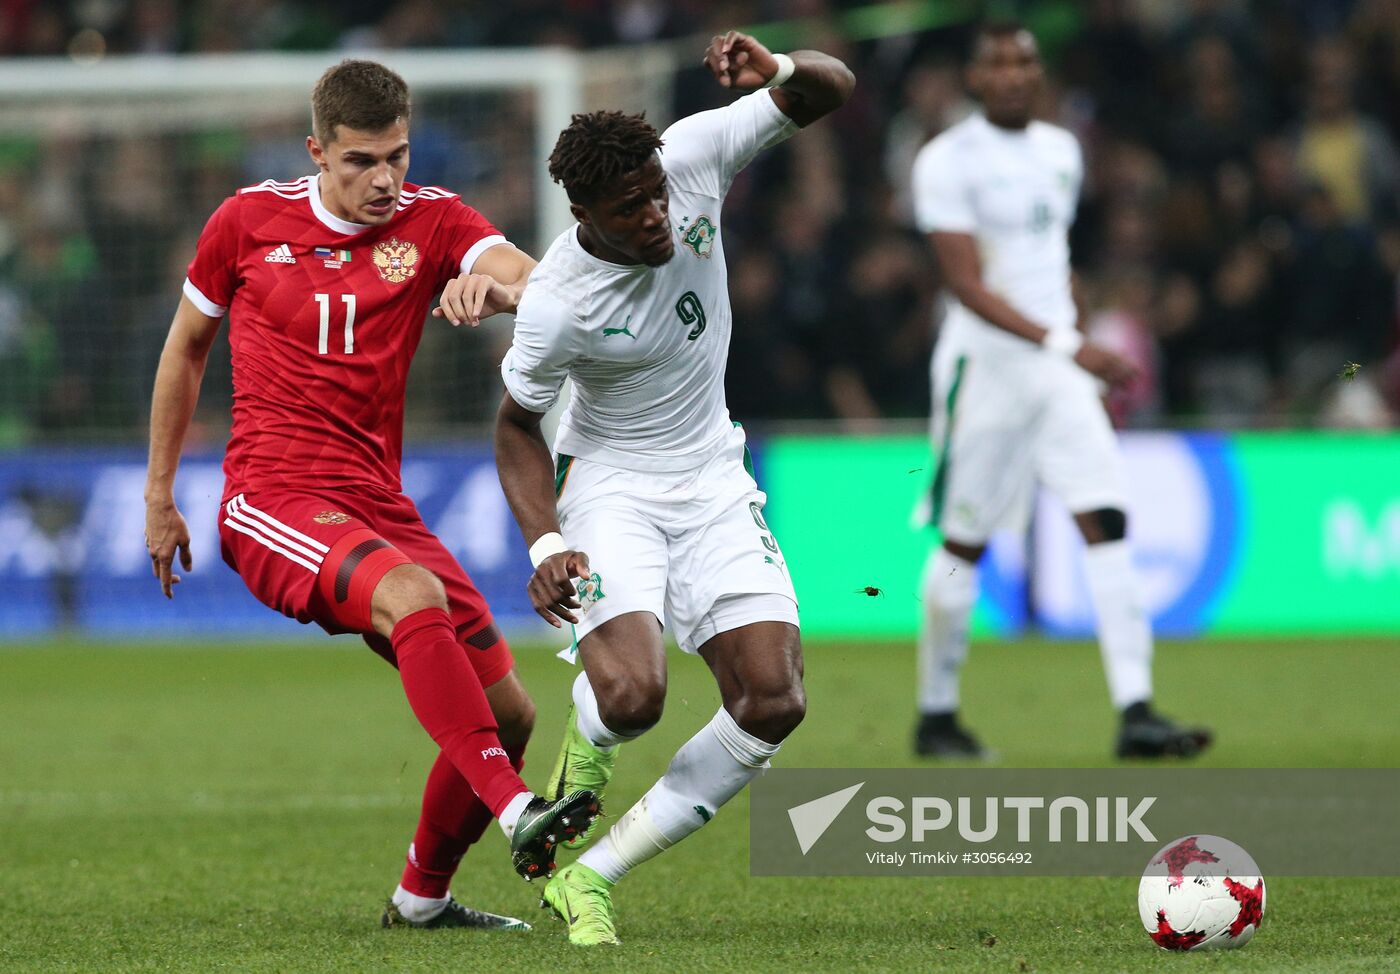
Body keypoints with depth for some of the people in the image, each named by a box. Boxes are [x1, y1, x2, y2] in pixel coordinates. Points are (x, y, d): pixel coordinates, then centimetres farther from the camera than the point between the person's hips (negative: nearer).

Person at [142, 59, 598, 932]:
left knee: (510, 712, 1)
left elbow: (536, 280, -17)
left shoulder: (431, 220, 3)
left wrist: (495, 283, -42)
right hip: (272, 500, -4)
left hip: (380, 505, 4)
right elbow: (187, 345, 16)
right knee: (414, 596, -34)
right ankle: (517, 812, -44)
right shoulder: (250, 221, 2)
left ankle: (423, 897, 23)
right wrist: (159, 492, 16)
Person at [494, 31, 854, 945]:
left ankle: (590, 877, 0)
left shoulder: (694, 156, -15)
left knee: (774, 703, -10)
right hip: (610, 484, -5)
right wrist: (546, 543, -22)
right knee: (632, 697, -29)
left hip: (711, 482, 5)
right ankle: (583, 747, 12)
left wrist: (781, 70, -28)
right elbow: (518, 426, -8)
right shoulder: (557, 304, -24)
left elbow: (832, 91, -5)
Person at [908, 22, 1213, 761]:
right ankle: (936, 715, 18)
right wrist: (1062, 345, -28)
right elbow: (967, 285, -19)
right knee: (965, 541, 2)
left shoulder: (1061, 152, 12)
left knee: (1106, 522, -8)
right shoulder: (948, 162, -11)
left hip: (1060, 364, 6)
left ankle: (1134, 713, -13)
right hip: (985, 362, -6)